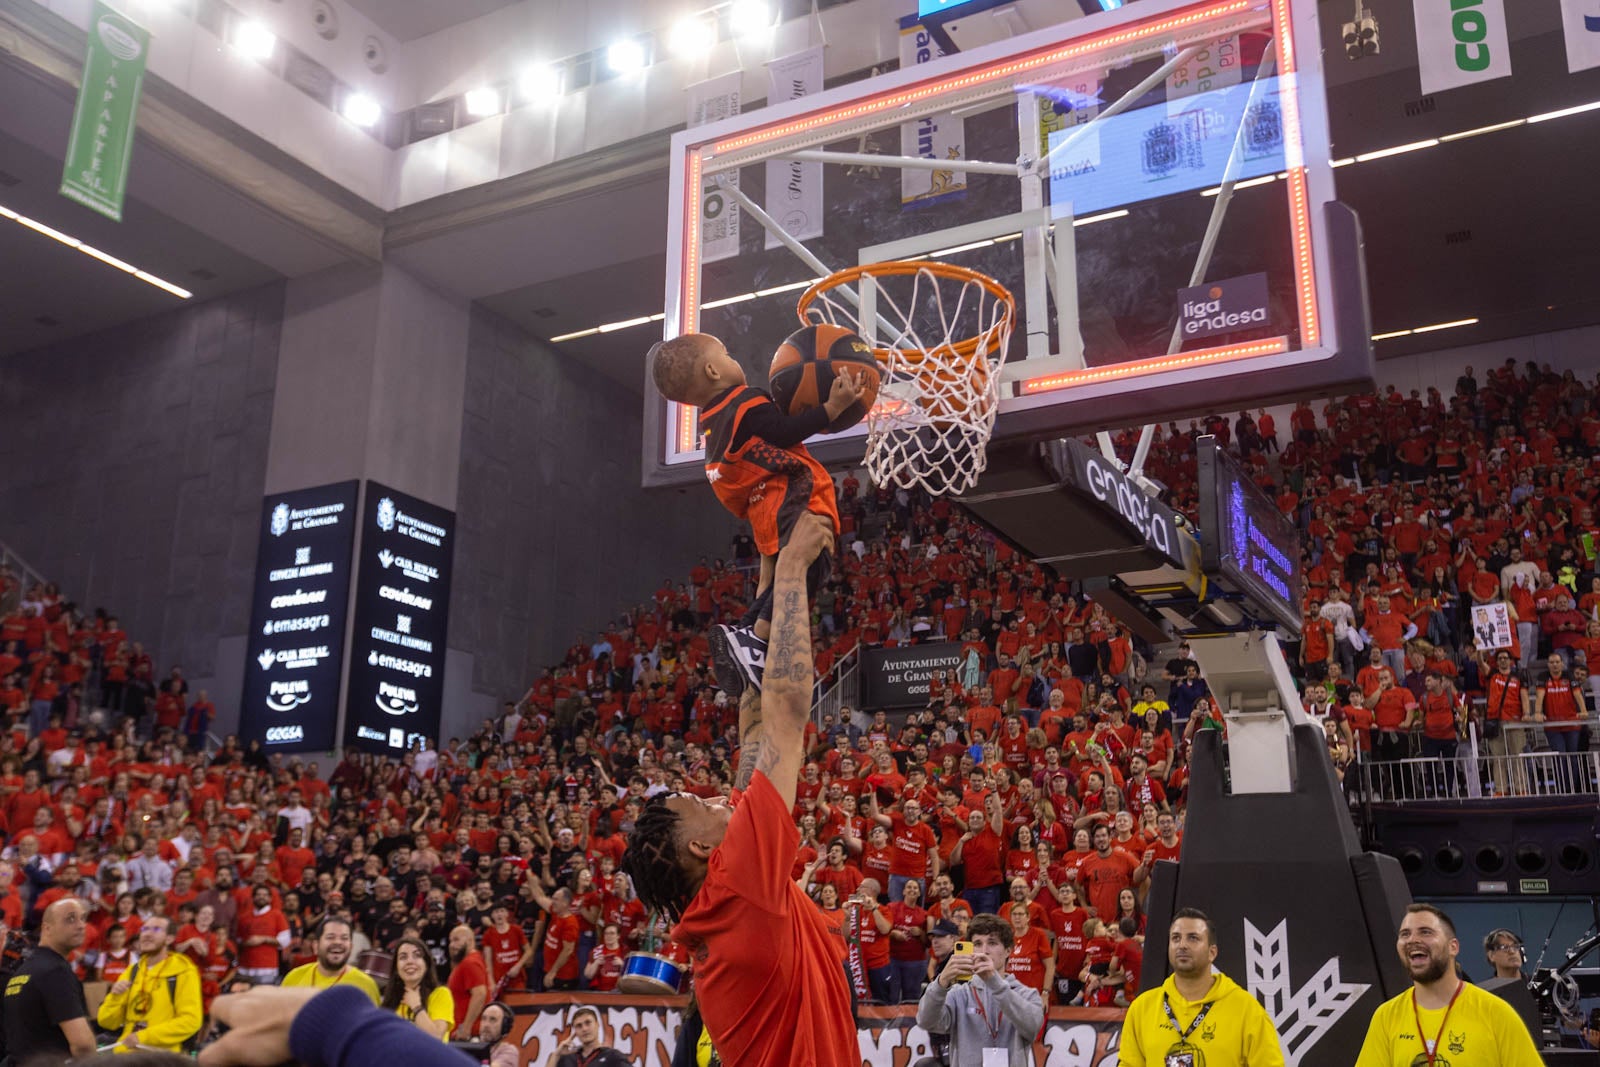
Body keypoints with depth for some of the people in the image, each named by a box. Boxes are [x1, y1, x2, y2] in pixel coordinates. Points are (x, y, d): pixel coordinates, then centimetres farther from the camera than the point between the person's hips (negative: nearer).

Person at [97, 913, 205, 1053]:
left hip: (162, 1054, -5)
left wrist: (144, 1036, -15)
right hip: (125, 1052, 5)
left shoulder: (183, 971, -2)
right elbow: (107, 1022, 11)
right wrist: (115, 997, -7)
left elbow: (191, 1021, -11)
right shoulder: (132, 971, 14)